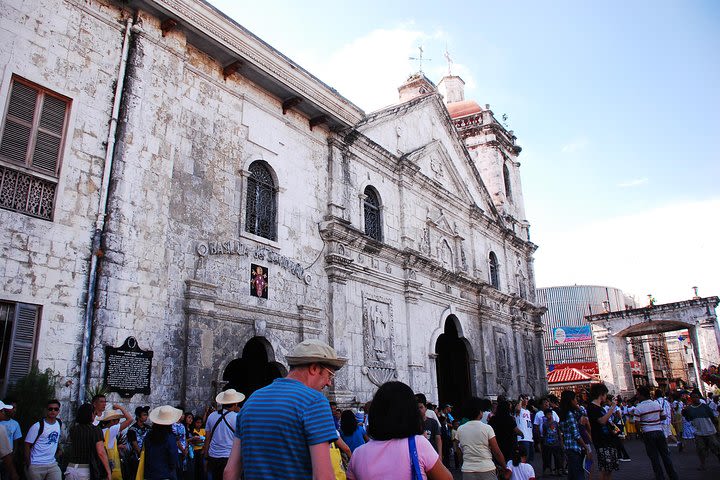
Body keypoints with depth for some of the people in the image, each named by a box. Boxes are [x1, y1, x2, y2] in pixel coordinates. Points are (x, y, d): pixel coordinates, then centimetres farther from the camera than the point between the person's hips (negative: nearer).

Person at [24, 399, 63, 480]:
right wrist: (28, 465, -8)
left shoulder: (59, 423, 5)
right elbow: (27, 446, -8)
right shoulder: (37, 426, -13)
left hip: (53, 464, 5)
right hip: (36, 466, -4)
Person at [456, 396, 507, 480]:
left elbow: (460, 453, 9)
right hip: (487, 470, -2)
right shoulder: (487, 428, -6)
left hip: (467, 471, 3)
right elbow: (497, 452, -4)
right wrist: (504, 467, 9)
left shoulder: (460, 430, 2)